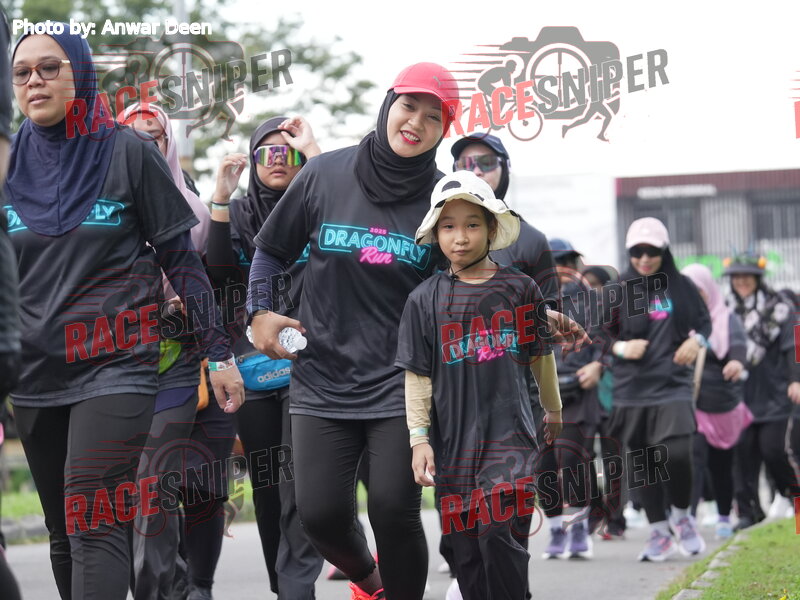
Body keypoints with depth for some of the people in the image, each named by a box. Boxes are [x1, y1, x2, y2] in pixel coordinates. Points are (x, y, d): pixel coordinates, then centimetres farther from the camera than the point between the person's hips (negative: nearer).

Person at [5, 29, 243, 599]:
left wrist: (219, 352, -1)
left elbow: (181, 257, 1)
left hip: (115, 365, -4)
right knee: (63, 532, 9)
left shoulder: (127, 152, -2)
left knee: (94, 527, -17)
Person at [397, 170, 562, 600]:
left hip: (509, 433, -1)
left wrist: (553, 410, 25)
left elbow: (540, 356, 15)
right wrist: (418, 439, -2)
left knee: (497, 534, -16)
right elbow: (417, 376, 3)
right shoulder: (425, 300, 2)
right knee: (466, 550, 4)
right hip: (453, 439, 2)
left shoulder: (519, 289, 2)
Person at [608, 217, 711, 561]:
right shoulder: (619, 290, 4)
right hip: (632, 390, 2)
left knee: (676, 454, -17)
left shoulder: (681, 287, 4)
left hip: (673, 385, -1)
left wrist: (696, 341, -7)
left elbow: (704, 322, 14)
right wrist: (621, 348, -10)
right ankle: (658, 532, 18)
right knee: (643, 465, 5)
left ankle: (681, 517, 9)